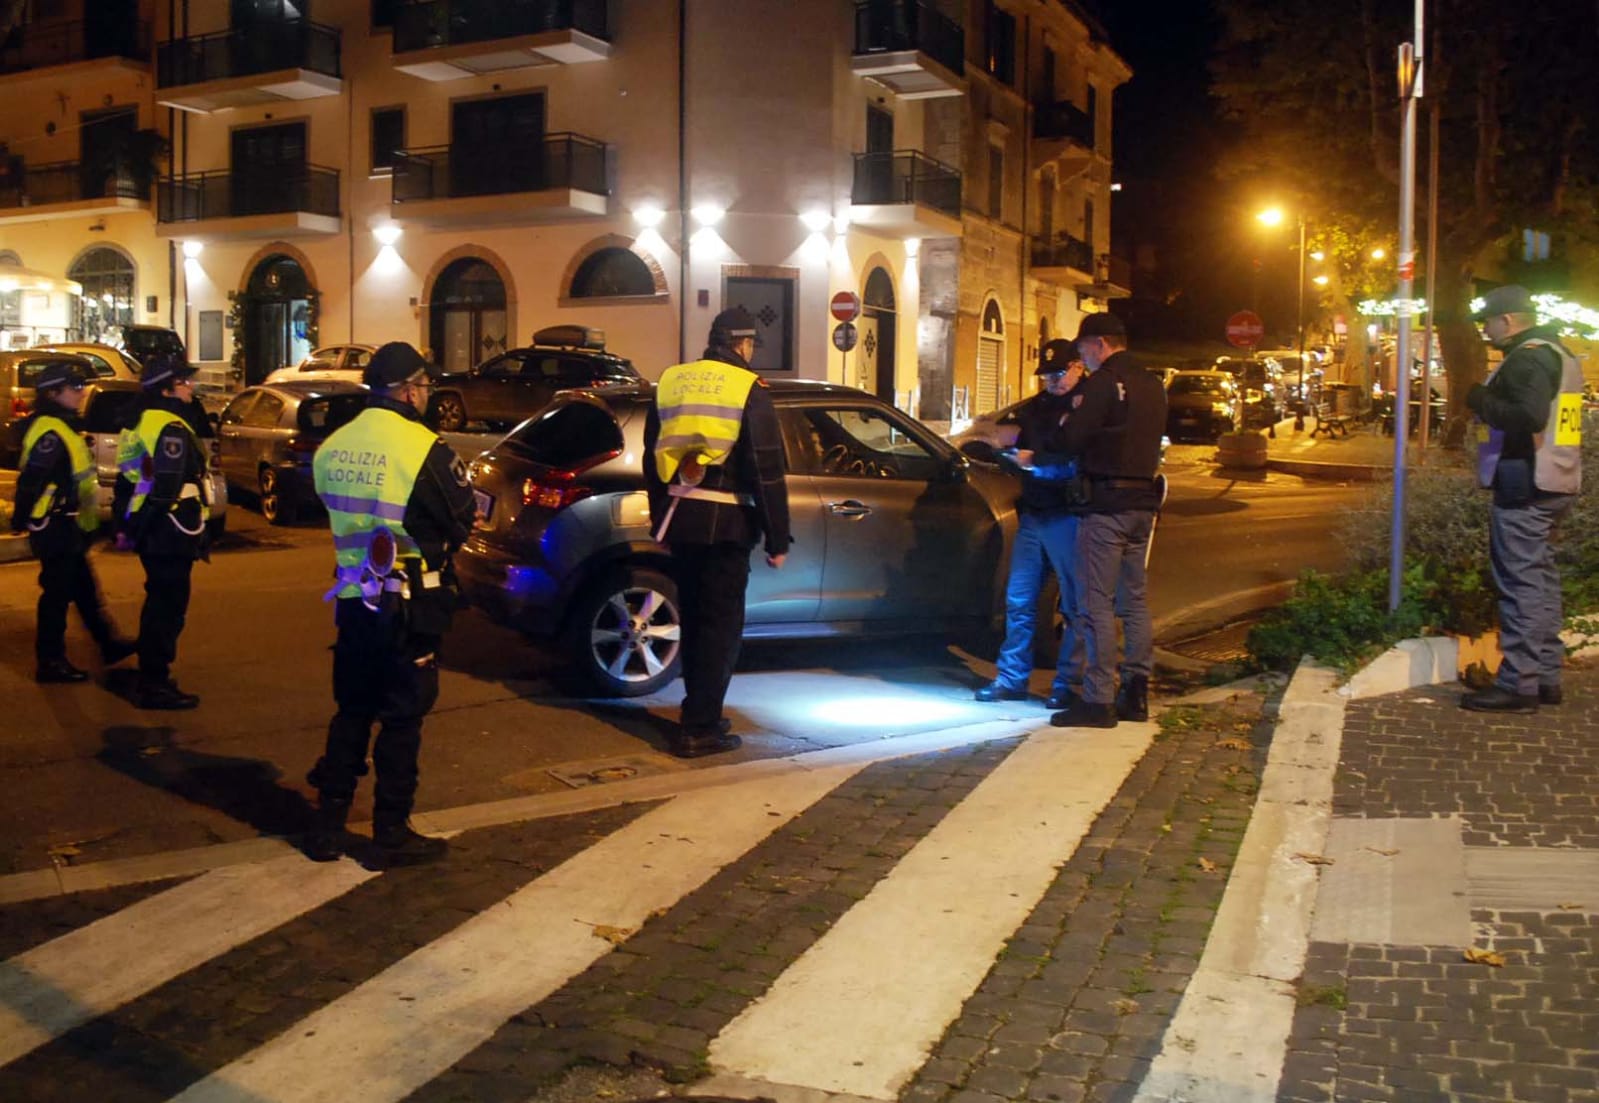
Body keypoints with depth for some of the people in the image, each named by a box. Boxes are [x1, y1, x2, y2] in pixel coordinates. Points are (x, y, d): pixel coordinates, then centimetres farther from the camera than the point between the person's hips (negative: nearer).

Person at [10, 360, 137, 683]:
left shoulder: (62, 427, 14)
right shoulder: (50, 432, -19)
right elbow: (30, 480, -24)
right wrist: (21, 520, -21)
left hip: (66, 527, 10)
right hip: (55, 527, -10)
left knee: (84, 588, 18)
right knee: (57, 593, -3)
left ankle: (108, 643, 29)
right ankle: (50, 662, 4)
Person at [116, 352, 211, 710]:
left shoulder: (143, 423, 15)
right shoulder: (172, 429, -16)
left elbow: (129, 482, 18)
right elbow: (168, 488, -23)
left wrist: (130, 523, 21)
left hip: (148, 529, 10)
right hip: (170, 532, -10)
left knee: (159, 603, 20)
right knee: (168, 606, -4)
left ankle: (151, 676, 31)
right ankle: (155, 685, 1)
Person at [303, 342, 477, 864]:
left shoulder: (332, 447, 2)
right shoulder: (425, 449, -17)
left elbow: (337, 513, 10)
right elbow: (461, 522, -8)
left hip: (353, 599, 6)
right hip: (410, 605, -6)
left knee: (351, 710, 18)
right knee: (402, 718, 5)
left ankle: (328, 826, 23)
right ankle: (392, 834, 14)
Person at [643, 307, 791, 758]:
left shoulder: (671, 382, 11)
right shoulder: (749, 390, -7)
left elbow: (653, 460, 17)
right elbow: (767, 470, -10)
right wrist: (778, 539, -5)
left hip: (678, 518, 6)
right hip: (726, 522, -6)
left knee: (694, 619, 18)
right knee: (721, 626, 1)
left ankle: (701, 713, 27)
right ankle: (698, 729, 2)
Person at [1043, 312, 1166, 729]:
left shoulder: (1105, 381, -11)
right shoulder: (1152, 384, 15)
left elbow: (1071, 439, -16)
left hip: (1107, 504, -9)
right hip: (1142, 503, 9)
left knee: (1096, 602, -5)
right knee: (1134, 599, 13)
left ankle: (1099, 700, -5)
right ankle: (1136, 693, 17)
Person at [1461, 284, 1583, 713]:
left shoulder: (1528, 357, -15)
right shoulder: (1556, 353, 18)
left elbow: (1529, 416, -28)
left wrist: (1482, 402, -14)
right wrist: (1489, 403, 14)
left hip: (1524, 487, -11)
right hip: (1553, 485, 11)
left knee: (1521, 584, -9)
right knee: (1541, 579, 16)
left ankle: (1518, 684, -7)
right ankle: (1546, 677, 23)